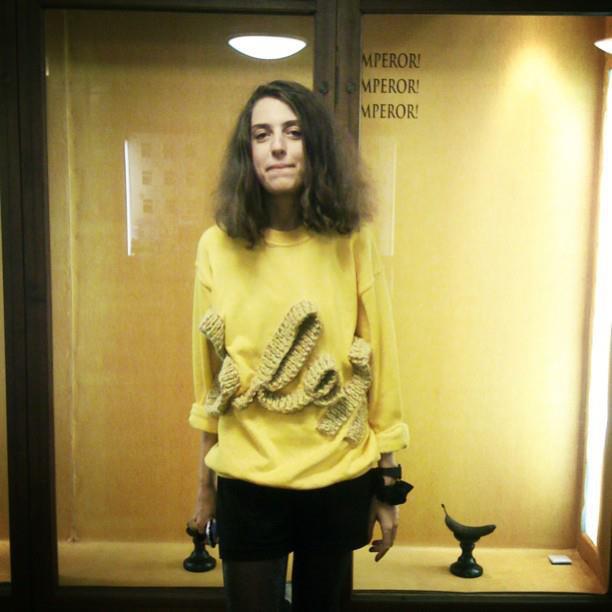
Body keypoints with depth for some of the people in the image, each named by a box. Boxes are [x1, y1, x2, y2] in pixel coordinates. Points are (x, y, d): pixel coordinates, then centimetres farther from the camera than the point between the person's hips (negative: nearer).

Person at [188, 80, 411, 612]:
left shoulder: (352, 242, -6)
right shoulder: (218, 247, -4)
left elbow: (381, 365, -1)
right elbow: (208, 374, 4)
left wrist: (388, 486, 2)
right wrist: (205, 483, 11)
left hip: (339, 476, 1)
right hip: (247, 477, 0)